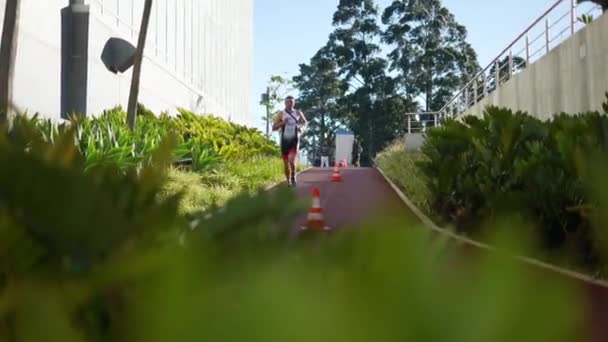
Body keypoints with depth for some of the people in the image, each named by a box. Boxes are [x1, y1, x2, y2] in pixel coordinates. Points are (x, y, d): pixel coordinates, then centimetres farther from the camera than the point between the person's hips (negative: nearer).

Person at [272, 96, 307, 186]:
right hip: (284, 140, 0)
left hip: (294, 139, 0)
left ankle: (293, 177, 3)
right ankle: (288, 181, 21)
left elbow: (305, 122, 22)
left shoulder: (298, 113, 4)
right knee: (286, 162, 4)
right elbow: (274, 128, -5)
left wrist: (301, 127, 0)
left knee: (292, 159, -21)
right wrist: (282, 123, -21)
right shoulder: (281, 114, -1)